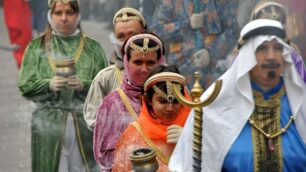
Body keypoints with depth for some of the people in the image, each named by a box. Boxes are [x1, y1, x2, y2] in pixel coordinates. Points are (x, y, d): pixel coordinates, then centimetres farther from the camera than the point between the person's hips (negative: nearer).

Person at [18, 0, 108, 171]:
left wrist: (85, 85, -16)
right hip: (49, 124, 0)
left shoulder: (92, 47, 7)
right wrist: (48, 85, -14)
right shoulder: (37, 46, 9)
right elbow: (25, 86, 4)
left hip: (86, 123, 0)